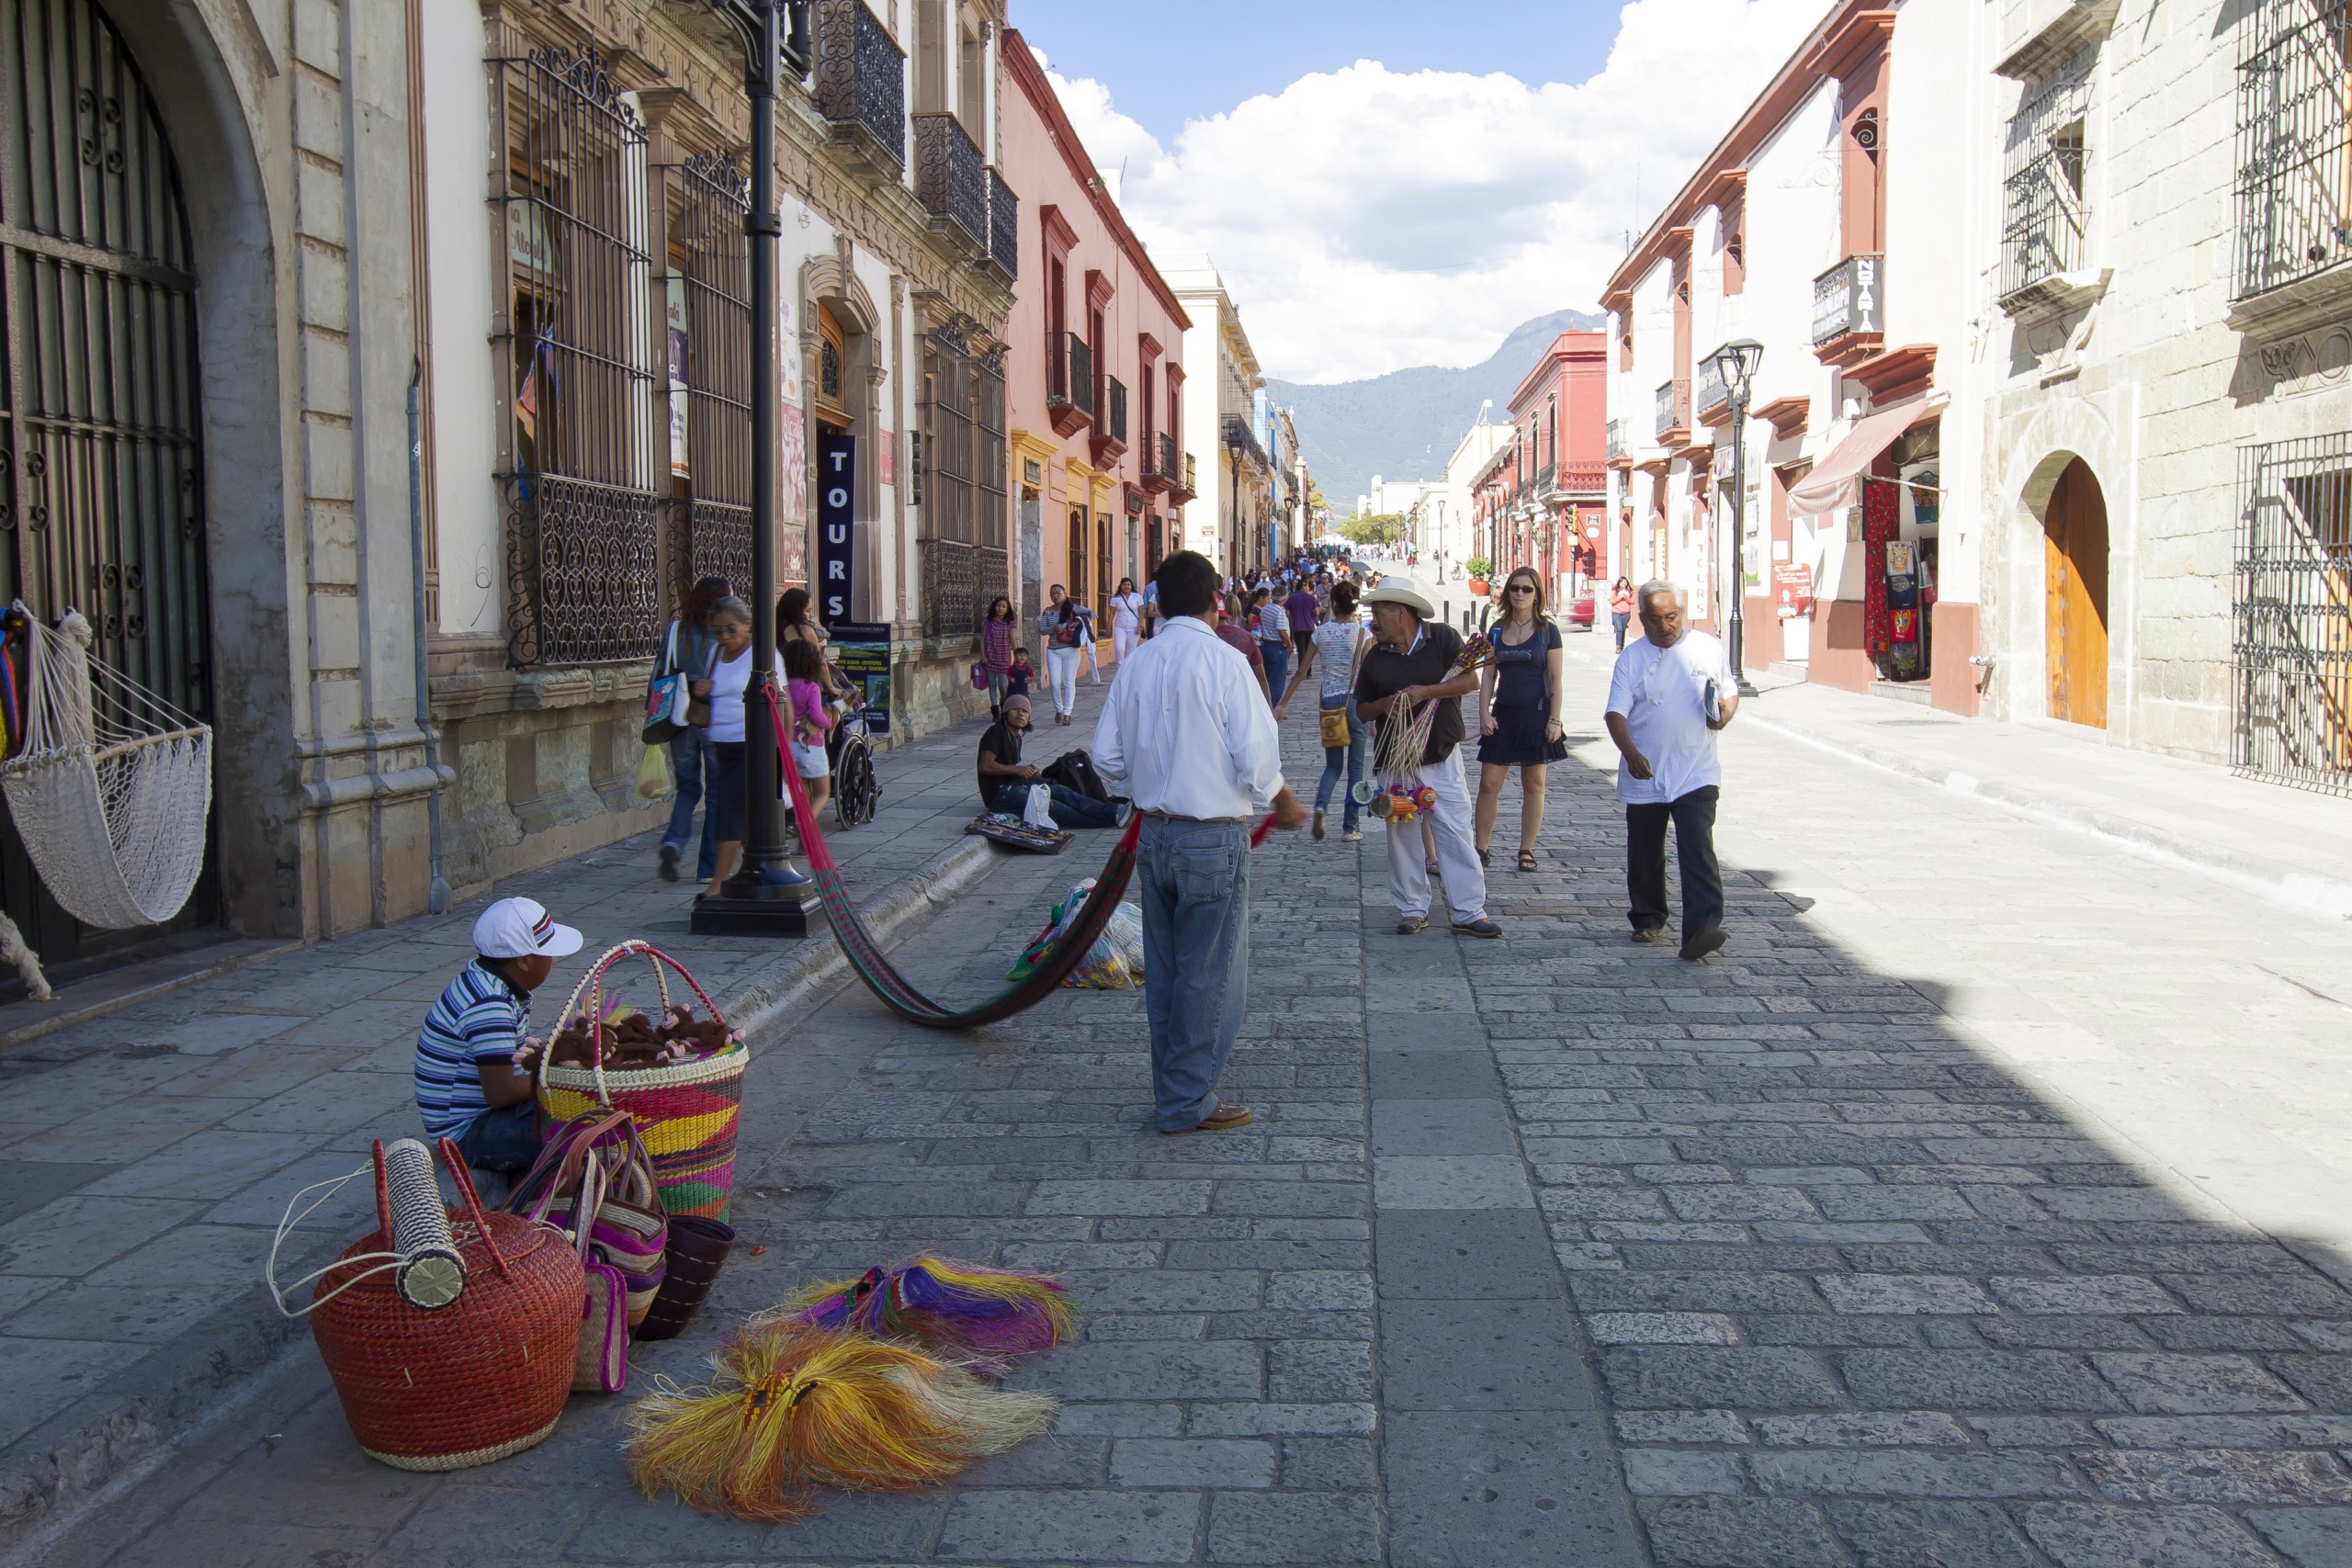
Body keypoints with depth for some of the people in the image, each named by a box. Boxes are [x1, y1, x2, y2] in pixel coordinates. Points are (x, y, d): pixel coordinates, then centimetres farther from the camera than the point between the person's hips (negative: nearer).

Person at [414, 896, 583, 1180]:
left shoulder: (481, 979, 5)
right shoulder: (488, 1006, -26)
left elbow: (509, 1057, 14)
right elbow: (501, 1093, -27)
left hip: (483, 1110, 10)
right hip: (468, 1132, -10)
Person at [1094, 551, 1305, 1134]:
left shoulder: (1138, 663, 3)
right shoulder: (1224, 661, -14)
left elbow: (1107, 755, 7)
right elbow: (1257, 758, -14)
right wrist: (1284, 804, 5)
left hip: (1154, 837, 6)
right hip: (1214, 840, -6)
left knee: (1164, 971, 16)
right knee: (1211, 975, 5)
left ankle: (1171, 1091, 27)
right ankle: (1188, 1102, 12)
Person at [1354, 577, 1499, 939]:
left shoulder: (1442, 637, -2)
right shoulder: (1375, 657, 7)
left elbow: (1471, 680, -9)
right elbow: (1361, 708, 14)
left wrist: (1424, 692, -18)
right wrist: (1384, 705, -9)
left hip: (1442, 757, -3)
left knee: (1456, 833, -4)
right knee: (1401, 835, 6)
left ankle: (1469, 912, 0)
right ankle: (1412, 909, 16)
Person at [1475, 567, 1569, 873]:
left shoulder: (1547, 630, -2)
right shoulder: (1497, 630, 7)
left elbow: (1555, 679, -3)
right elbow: (1488, 675, 8)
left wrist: (1555, 719, -9)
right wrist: (1484, 715, -2)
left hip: (1536, 714, -3)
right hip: (1503, 715, 3)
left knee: (1533, 785, 5)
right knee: (1488, 785, -2)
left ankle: (1526, 850, 13)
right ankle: (1481, 848, 5)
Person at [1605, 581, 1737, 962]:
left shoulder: (1708, 648, 5)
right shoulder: (1631, 658, 1)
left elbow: (1730, 693, 17)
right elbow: (1616, 712, -7)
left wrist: (1725, 712, -7)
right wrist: (1631, 753, -24)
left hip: (1696, 775, -1)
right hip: (1645, 776, 1)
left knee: (1698, 851, -15)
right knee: (1644, 856, 10)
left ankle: (1701, 931, -22)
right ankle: (1648, 919, 31)